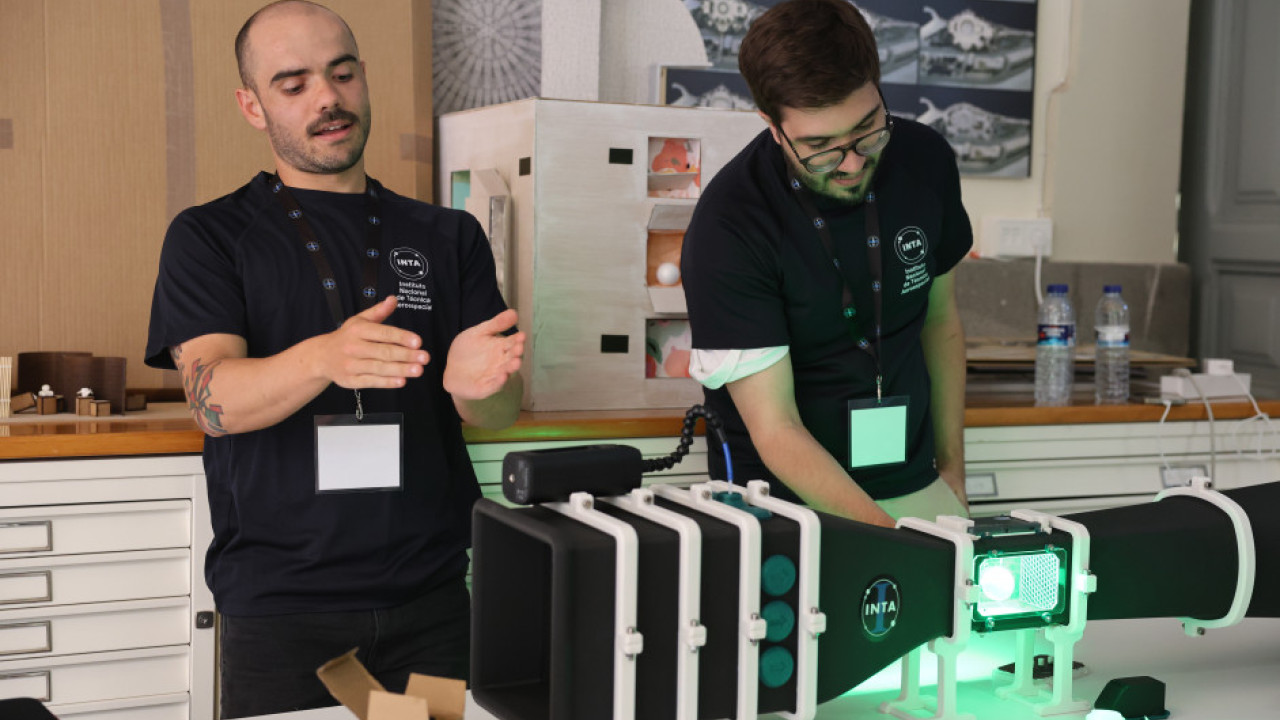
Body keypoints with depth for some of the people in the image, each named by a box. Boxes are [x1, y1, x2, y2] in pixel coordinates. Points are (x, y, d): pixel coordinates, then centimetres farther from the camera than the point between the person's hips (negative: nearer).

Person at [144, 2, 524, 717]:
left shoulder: (450, 237, 10)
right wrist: (325, 358, -32)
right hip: (279, 609, -2)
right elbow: (215, 402, -12)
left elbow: (503, 410, 1)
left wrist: (477, 383, -24)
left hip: (432, 599, 2)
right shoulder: (210, 236, 4)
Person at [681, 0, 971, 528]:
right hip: (784, 499, -4)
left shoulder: (924, 159, -3)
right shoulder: (727, 226, -19)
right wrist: (891, 540, -27)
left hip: (913, 487, 4)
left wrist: (952, 471, 13)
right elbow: (775, 431, -19)